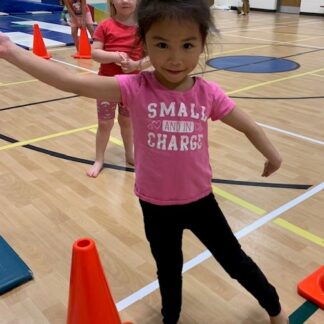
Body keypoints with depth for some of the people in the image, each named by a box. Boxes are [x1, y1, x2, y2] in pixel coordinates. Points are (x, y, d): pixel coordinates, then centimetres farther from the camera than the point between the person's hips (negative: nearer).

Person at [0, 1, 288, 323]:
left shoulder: (208, 94, -14)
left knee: (235, 261, 19)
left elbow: (249, 127, 2)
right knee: (168, 270, 23)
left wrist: (272, 156, 16)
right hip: (156, 205, 0)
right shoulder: (135, 89, -19)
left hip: (199, 199, 1)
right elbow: (70, 81, -26)